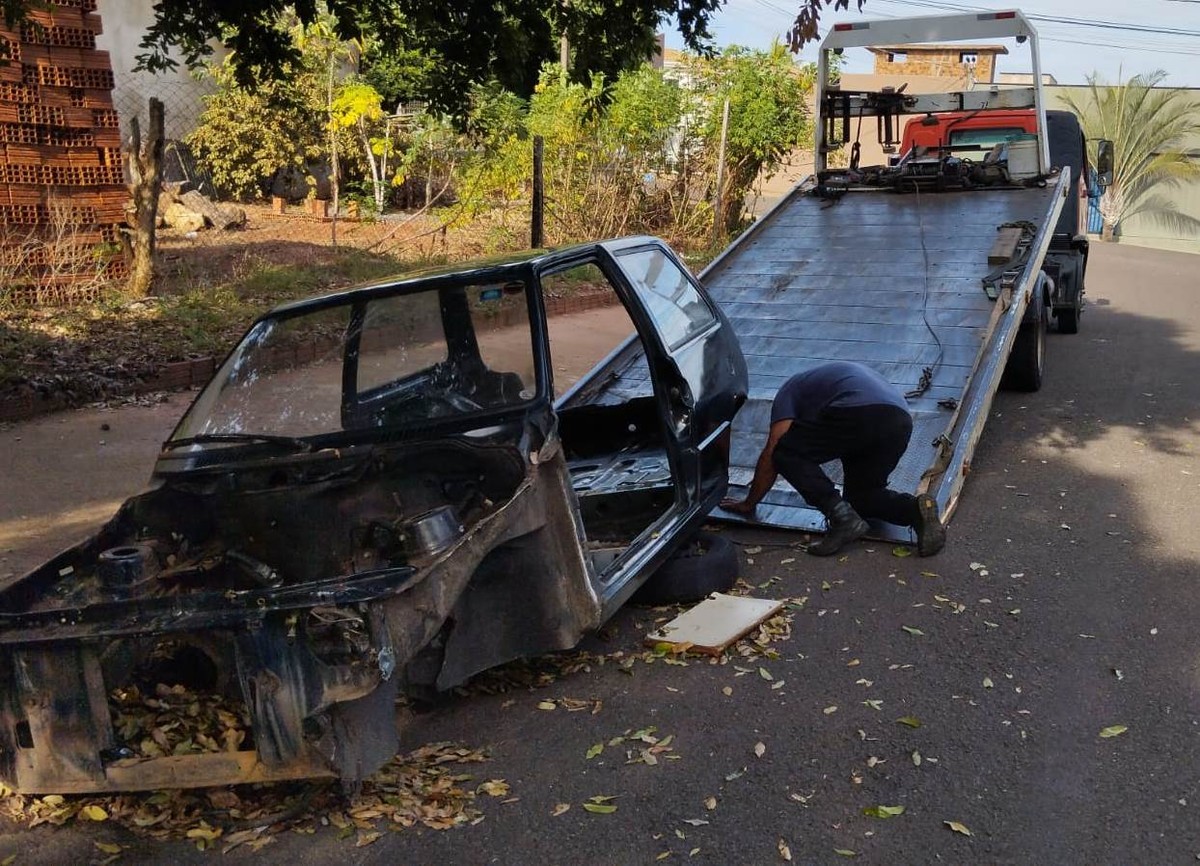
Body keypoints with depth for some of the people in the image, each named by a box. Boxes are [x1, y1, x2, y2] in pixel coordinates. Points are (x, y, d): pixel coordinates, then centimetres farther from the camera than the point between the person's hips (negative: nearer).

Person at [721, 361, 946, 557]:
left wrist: (749, 503, 23)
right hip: (902, 423, 7)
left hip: (858, 414, -7)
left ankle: (842, 517, -5)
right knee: (861, 495, 25)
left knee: (786, 453, 9)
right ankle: (916, 508, -2)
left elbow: (771, 452, 13)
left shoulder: (790, 390, 24)